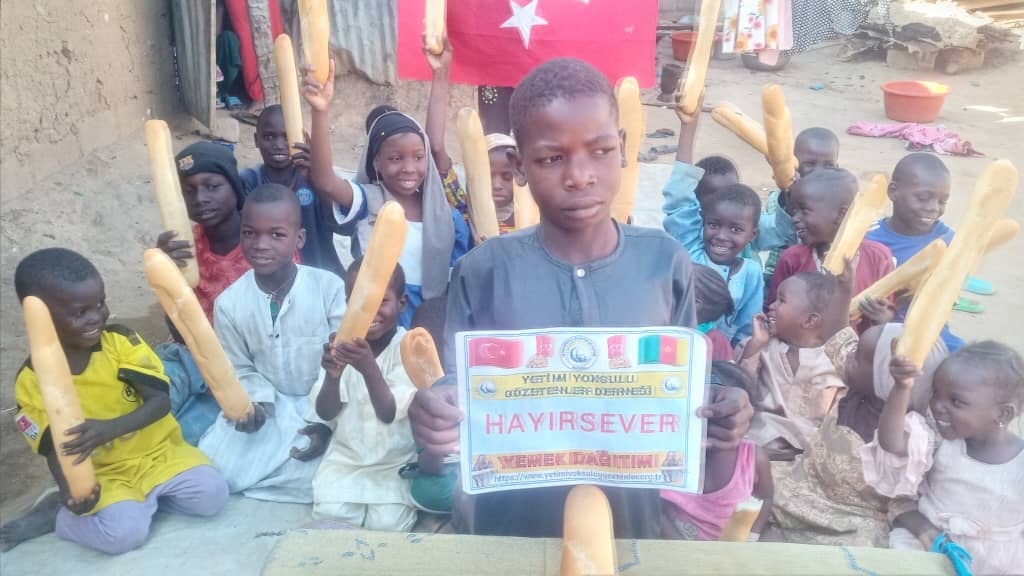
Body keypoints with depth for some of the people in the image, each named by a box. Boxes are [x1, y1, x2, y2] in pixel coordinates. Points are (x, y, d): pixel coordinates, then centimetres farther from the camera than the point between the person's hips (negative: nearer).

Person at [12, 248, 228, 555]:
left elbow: (161, 401, -15)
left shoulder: (121, 342, -11)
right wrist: (69, 492, -26)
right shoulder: (31, 381, -9)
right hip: (104, 473, -1)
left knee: (212, 495, -21)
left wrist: (110, 428, -33)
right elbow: (55, 449, -6)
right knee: (124, 533, -28)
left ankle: (146, 497, 5)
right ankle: (64, 518, 3)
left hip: (159, 451, 2)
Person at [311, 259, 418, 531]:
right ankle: (357, 494, 13)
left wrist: (369, 368, -41)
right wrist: (332, 375, -32)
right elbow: (325, 413, -10)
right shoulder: (341, 344, -5)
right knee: (330, 514, -15)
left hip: (395, 460, -2)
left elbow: (388, 414, -23)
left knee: (387, 524, -15)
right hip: (346, 454, 2)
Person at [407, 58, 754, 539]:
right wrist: (432, 424, -28)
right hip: (503, 528, 0)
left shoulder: (666, 264, -8)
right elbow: (453, 394, -7)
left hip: (628, 522, 1)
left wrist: (718, 420, -19)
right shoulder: (483, 272, -12)